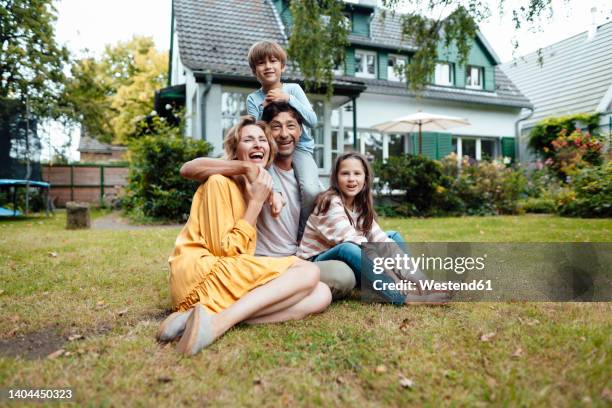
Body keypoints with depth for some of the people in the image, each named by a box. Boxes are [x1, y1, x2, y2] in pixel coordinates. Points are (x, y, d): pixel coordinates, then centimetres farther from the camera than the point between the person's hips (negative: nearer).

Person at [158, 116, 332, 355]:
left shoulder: (258, 188, 21)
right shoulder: (220, 182, -3)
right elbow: (224, 250, -9)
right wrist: (256, 203, -7)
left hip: (236, 280, 8)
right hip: (201, 274, -8)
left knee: (321, 295, -14)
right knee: (308, 271, -19)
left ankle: (211, 314, -24)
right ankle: (217, 322, -30)